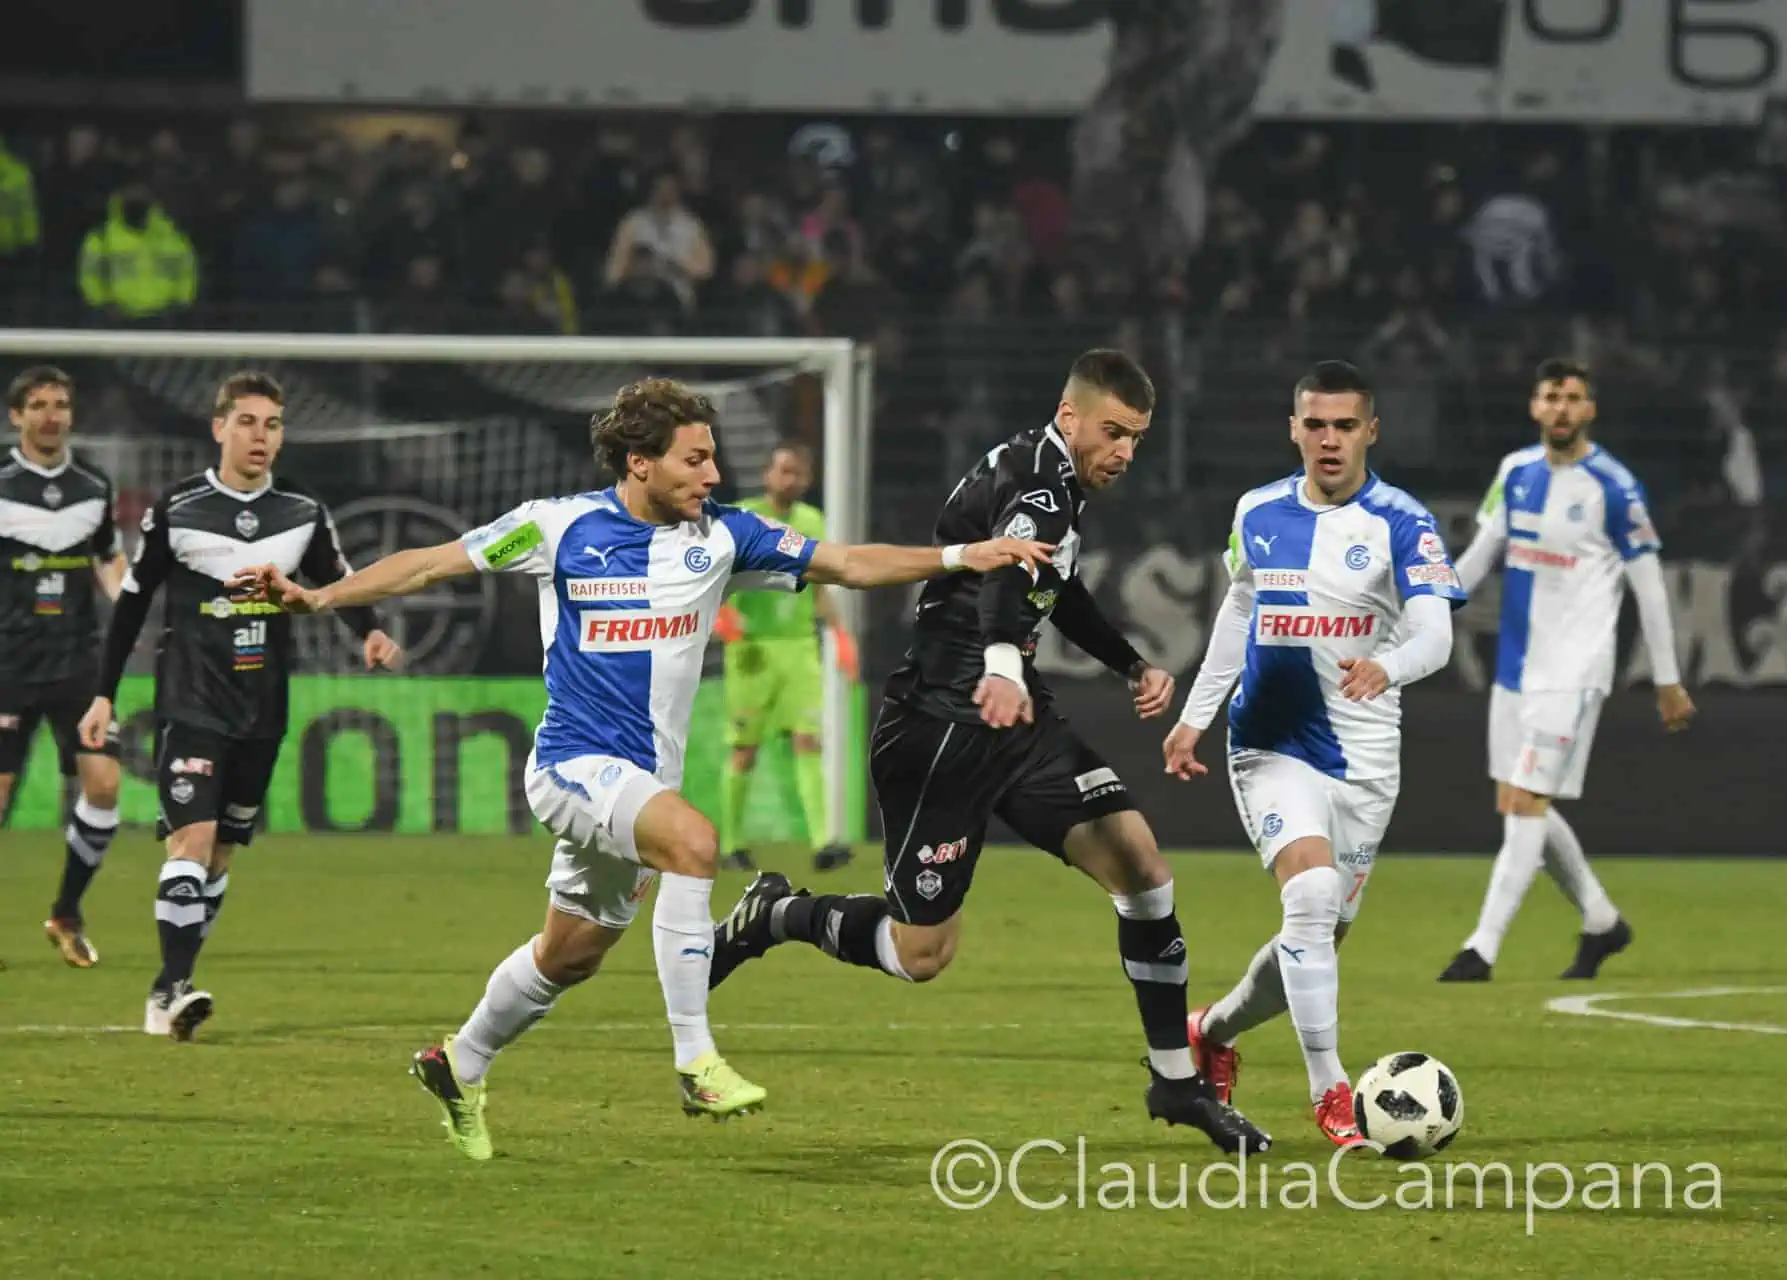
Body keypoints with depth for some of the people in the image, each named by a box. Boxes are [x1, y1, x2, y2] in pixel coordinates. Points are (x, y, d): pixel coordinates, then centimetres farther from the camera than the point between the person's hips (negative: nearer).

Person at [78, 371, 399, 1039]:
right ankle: (173, 989, -22)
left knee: (221, 853, 9)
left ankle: (167, 990, 18)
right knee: (191, 838, -19)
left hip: (262, 712, 4)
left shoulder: (304, 515, 3)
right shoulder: (176, 511, -5)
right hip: (190, 703, -4)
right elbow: (132, 603, 3)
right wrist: (104, 695, 2)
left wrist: (371, 633, -8)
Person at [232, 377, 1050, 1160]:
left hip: (642, 779, 6)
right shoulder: (562, 527, -9)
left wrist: (961, 557, -9)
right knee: (692, 840, -32)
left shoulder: (720, 538, 2)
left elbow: (849, 564, 2)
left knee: (572, 954, 17)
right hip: (576, 762, -6)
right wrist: (313, 597, -12)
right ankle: (695, 1061, -30)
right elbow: (433, 563, -5)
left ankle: (460, 1065, 42)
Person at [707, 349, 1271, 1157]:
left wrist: (1135, 668, 27)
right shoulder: (1036, 481, -19)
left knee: (1139, 863, -5)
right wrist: (1003, 666, -61)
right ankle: (769, 919, 23)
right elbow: (1007, 573, -42)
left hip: (1012, 722, 9)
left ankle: (1177, 1082, 3)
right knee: (922, 953, -3)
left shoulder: (1053, 483, 13)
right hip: (941, 722, -9)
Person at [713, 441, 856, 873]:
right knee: (745, 751, 1)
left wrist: (839, 631, 12)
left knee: (808, 742, -9)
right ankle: (730, 845, 13)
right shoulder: (742, 518, -1)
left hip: (799, 647, 3)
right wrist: (722, 610, -22)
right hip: (753, 647, -3)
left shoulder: (811, 521, 13)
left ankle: (822, 841, -17)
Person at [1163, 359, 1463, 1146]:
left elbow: (1434, 636, -20)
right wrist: (1193, 717, 16)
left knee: (1321, 934, 7)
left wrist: (1385, 668, -41)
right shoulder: (1257, 514, 3)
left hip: (1363, 758, 0)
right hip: (1272, 747, 0)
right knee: (1310, 893, -22)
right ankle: (1329, 1091, -15)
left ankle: (1214, 1031, 37)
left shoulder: (1400, 523, -8)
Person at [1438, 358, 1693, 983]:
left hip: (1572, 672, -7)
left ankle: (1482, 949, -14)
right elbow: (1482, 553, 17)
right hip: (1515, 666, 7)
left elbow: (1649, 586, -5)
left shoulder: (1614, 487, -10)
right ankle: (1602, 922, 29)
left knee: (1527, 803, -13)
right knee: (1517, 806, 10)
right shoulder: (1516, 471, 7)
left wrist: (1668, 682, -3)